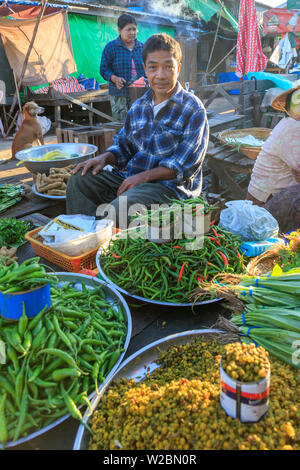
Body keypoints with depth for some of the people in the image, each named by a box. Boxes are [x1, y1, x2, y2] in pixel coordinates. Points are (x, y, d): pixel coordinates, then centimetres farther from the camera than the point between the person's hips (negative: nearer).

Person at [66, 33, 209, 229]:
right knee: (80, 179, -9)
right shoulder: (138, 107, 15)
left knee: (119, 209, -34)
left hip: (170, 186, -7)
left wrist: (144, 176, -19)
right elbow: (123, 147, 22)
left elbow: (185, 165, -13)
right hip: (130, 177, 7)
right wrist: (105, 158, -1)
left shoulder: (193, 109, -5)